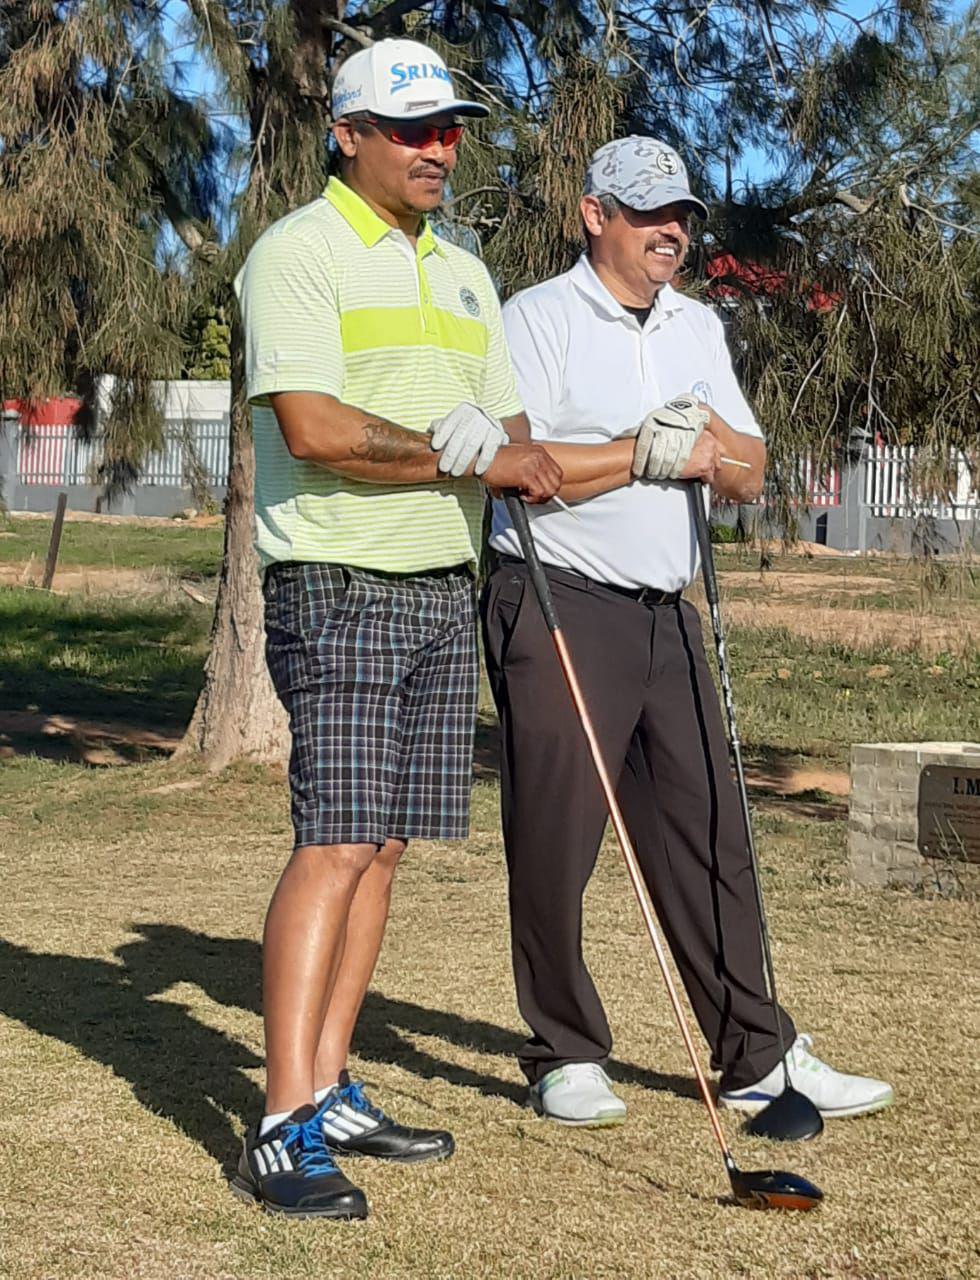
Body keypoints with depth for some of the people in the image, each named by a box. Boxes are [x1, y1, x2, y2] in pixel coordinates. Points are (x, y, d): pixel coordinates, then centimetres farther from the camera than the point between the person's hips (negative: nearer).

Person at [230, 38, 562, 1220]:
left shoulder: (464, 275, 18)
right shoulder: (298, 253, -7)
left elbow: (510, 435, 18)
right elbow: (314, 429, -18)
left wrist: (492, 439, -7)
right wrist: (469, 455, -12)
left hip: (444, 591, 7)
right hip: (338, 589, -7)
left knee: (385, 845, 6)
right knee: (336, 842, -13)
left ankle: (329, 1091, 13)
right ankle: (281, 1132, -11)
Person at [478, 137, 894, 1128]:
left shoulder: (698, 326, 17)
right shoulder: (536, 318, -2)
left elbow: (748, 475, 13)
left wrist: (706, 435, -9)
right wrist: (647, 453, -11)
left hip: (668, 616, 6)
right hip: (557, 609, -6)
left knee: (709, 833, 5)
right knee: (554, 840, -3)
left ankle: (756, 1056, 10)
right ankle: (565, 1056, 10)